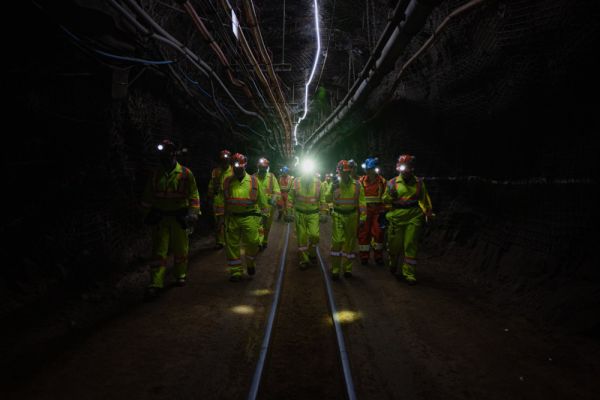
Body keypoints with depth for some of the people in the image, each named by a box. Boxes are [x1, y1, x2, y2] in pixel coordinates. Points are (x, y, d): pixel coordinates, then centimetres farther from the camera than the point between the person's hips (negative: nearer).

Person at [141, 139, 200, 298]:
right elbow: (148, 196, 14)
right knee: (159, 251, -2)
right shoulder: (155, 175, 6)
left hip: (179, 218, -2)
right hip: (160, 218, 2)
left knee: (180, 249, 10)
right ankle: (155, 284, -3)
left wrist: (193, 214, -9)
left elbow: (193, 195, -2)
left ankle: (180, 275, 30)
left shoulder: (185, 173, -3)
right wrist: (147, 214, 10)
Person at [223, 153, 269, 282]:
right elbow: (222, 200, 11)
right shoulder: (227, 182, 6)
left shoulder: (254, 181, 2)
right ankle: (236, 271, 15)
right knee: (232, 245, 3)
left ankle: (250, 263, 24)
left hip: (249, 217, -1)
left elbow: (261, 198, 8)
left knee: (253, 242, -6)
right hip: (232, 218, 2)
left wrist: (264, 213, 9)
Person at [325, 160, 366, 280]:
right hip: (338, 216, -1)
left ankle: (347, 268, 24)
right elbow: (328, 199, -7)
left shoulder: (356, 185, -2)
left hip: (352, 216, 1)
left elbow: (361, 202, -1)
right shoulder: (335, 184, 0)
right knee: (337, 241, -10)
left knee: (350, 243, 9)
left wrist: (362, 217, -5)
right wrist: (333, 188, -21)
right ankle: (335, 269, 1)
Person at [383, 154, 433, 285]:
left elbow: (424, 198, 17)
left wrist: (428, 211, 6)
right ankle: (393, 266, 35)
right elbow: (385, 199, 6)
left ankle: (409, 273, 5)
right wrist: (391, 195, -15)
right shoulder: (393, 182, 5)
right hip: (397, 217, 0)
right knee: (395, 244, 7)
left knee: (411, 245, -3)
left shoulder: (418, 182, 9)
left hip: (414, 217, 0)